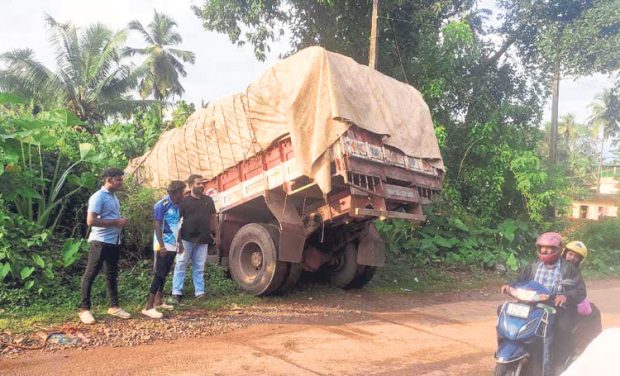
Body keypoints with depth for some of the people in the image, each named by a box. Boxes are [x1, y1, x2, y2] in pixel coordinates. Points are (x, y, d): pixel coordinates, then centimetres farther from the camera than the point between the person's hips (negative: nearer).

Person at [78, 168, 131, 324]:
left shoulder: (114, 196, 13)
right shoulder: (98, 197, -14)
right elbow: (91, 221, -22)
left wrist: (121, 222, 5)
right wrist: (116, 222, -19)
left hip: (114, 242, 9)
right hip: (100, 242, -9)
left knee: (112, 275, 14)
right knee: (90, 275, 0)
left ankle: (114, 306, 22)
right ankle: (84, 309, 8)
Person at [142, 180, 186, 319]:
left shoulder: (177, 205, 11)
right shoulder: (161, 205, -12)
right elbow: (157, 225, -16)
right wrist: (162, 246, -22)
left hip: (172, 246, 8)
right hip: (163, 246, -8)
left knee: (164, 274, 14)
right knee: (159, 275, -9)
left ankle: (158, 301, 25)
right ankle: (148, 307, -7)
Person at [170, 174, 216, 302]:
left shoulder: (208, 200, 11)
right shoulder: (184, 201, -2)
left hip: (203, 240, 3)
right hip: (187, 239, -3)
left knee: (199, 267, 8)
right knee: (181, 265, 1)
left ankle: (200, 292, 12)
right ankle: (176, 293, 4)